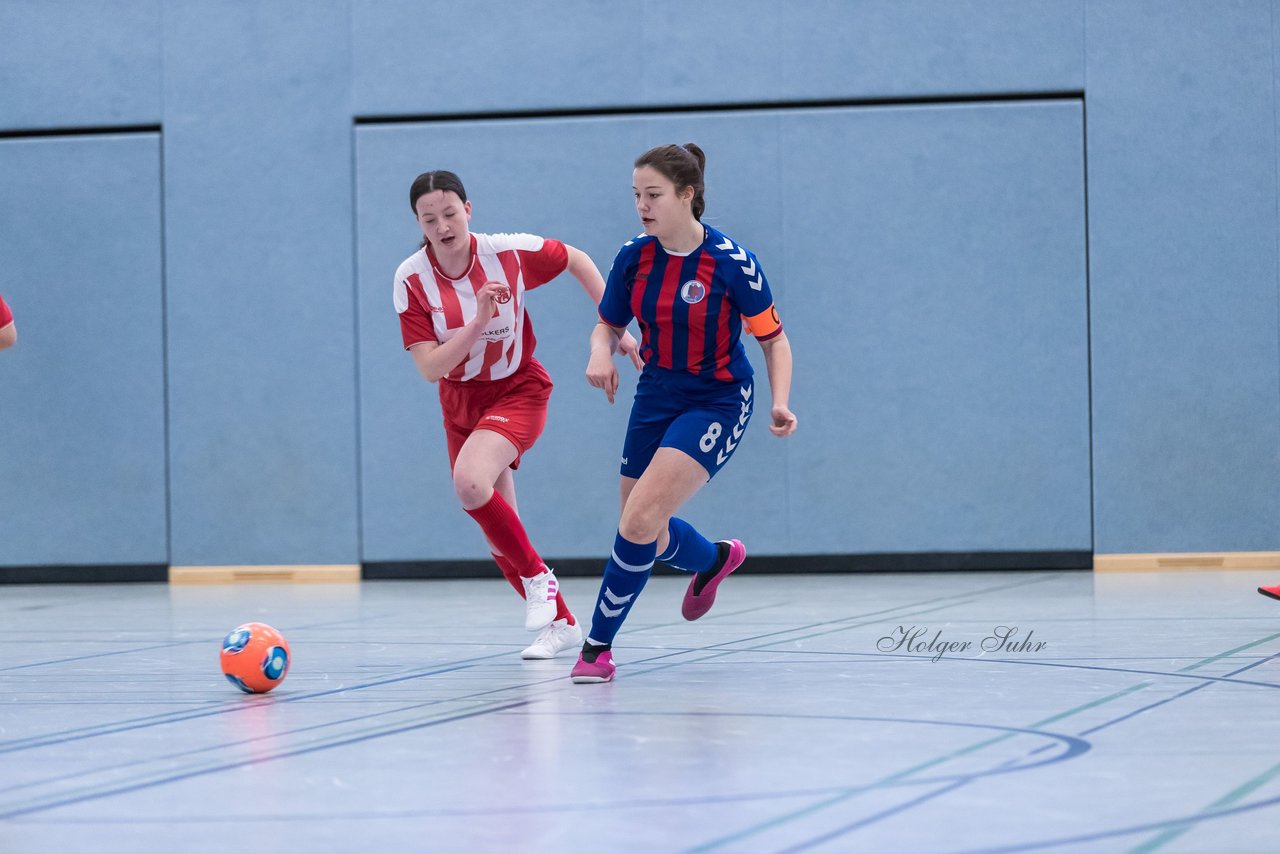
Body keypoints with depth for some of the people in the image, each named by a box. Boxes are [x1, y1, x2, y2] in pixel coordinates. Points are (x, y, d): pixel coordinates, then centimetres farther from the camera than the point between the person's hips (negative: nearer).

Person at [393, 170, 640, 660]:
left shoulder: (510, 252, -18)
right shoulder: (412, 279, -16)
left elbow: (577, 261, 1)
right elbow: (431, 368, -19)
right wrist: (479, 320, -30)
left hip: (518, 390, -3)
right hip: (462, 400, 4)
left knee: (469, 481, -31)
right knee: (501, 539, 7)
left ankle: (537, 577, -10)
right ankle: (560, 624, 26)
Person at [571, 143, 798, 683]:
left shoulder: (733, 263, -18)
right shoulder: (633, 257, -5)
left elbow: (773, 337, -8)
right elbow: (608, 325, 8)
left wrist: (780, 403, -23)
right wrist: (601, 352, -16)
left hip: (717, 401, -6)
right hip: (656, 398, 6)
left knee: (639, 522, -19)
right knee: (648, 537, 13)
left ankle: (598, 644, -4)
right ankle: (715, 559, 48)